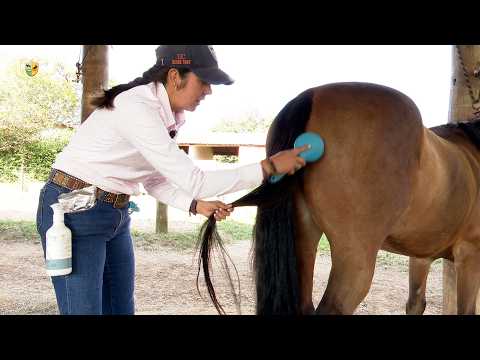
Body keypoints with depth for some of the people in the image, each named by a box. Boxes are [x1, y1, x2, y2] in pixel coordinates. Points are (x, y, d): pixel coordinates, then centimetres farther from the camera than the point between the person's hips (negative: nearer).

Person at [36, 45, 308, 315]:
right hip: (73, 212, -9)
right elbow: (194, 181, -28)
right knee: (85, 309, -3)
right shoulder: (136, 108, -25)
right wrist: (269, 167, -23)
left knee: (122, 308, 12)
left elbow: (155, 179, 11)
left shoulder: (167, 115, 2)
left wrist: (198, 205, -4)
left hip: (116, 214, 9)